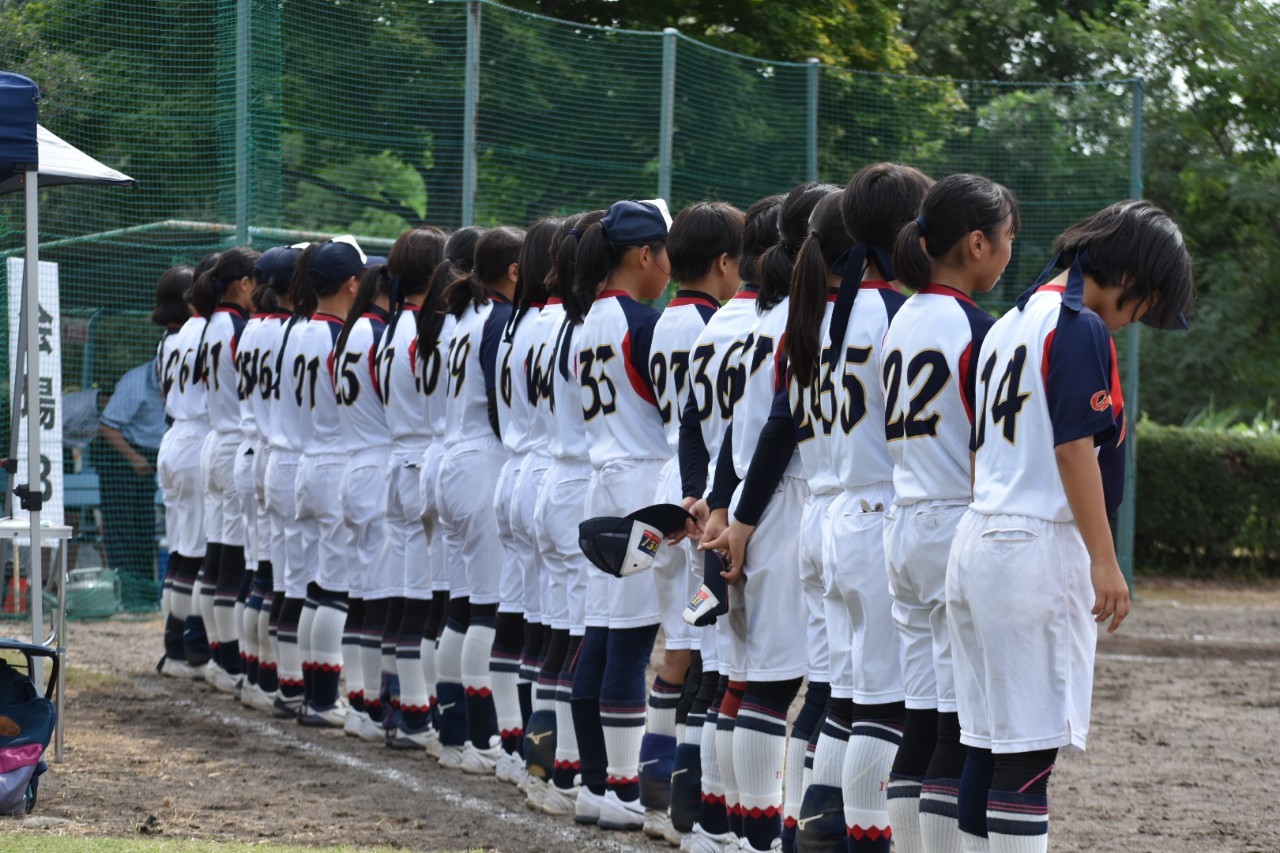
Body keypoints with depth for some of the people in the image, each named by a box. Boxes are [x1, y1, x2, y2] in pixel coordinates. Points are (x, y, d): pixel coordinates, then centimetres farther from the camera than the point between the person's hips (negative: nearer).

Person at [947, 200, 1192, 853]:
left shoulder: (1008, 326, 18)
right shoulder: (1080, 328, -11)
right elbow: (1074, 448, -17)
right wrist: (1104, 564, -16)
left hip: (976, 545, 9)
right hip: (1040, 549, -9)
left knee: (988, 744, 10)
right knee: (1029, 750, -9)